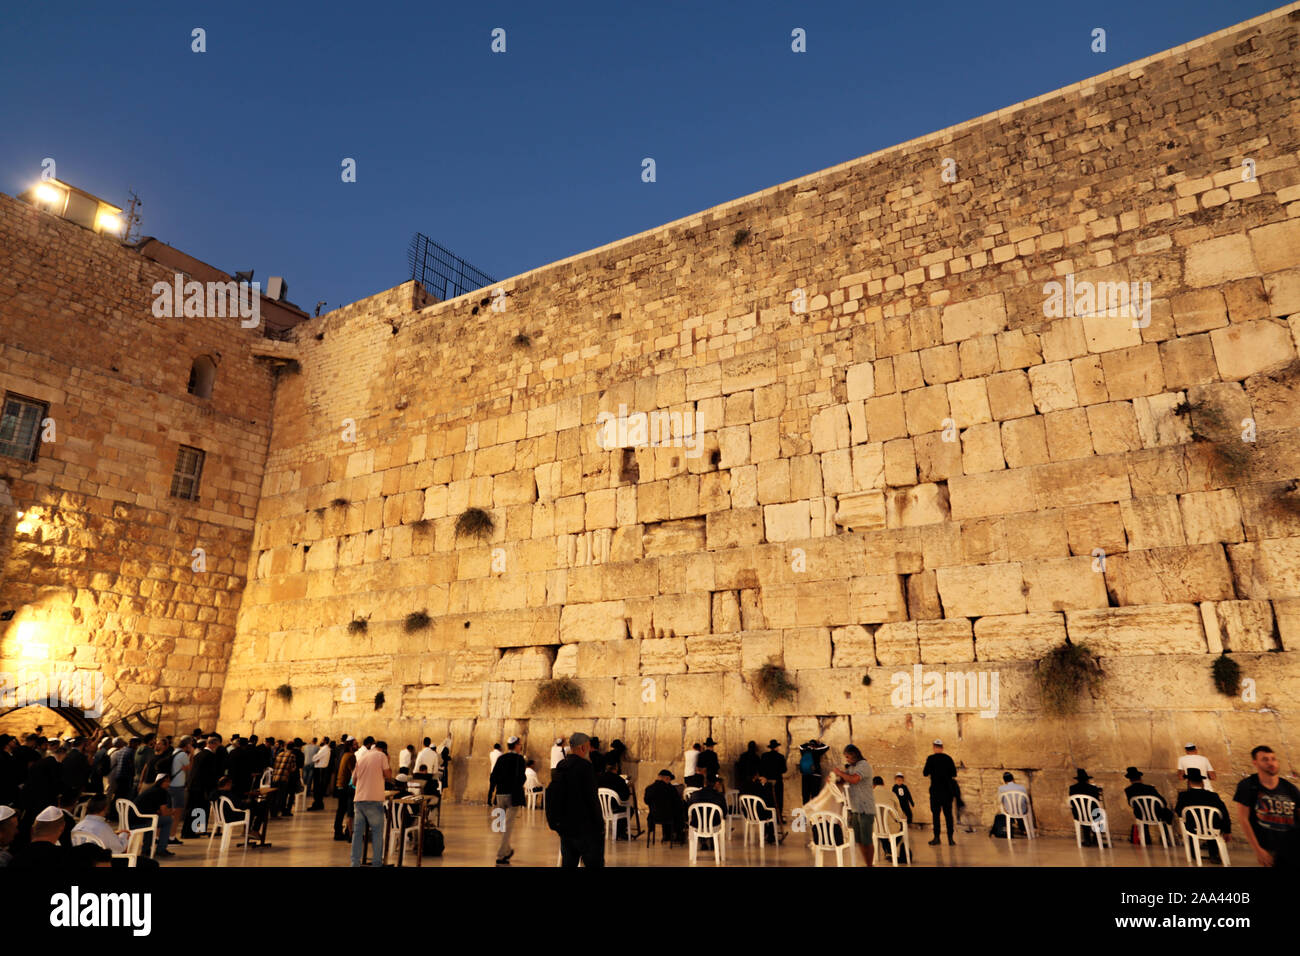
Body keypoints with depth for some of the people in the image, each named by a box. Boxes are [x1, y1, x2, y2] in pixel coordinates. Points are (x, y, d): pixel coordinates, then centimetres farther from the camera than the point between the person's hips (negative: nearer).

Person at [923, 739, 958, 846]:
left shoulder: (931, 758, -6)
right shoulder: (948, 758, 2)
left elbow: (925, 773, -6)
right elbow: (954, 774, 5)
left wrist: (923, 770, 15)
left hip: (935, 790, -2)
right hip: (947, 790, 2)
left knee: (935, 814, 3)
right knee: (948, 814, 7)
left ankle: (937, 838, 2)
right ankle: (950, 839, 4)